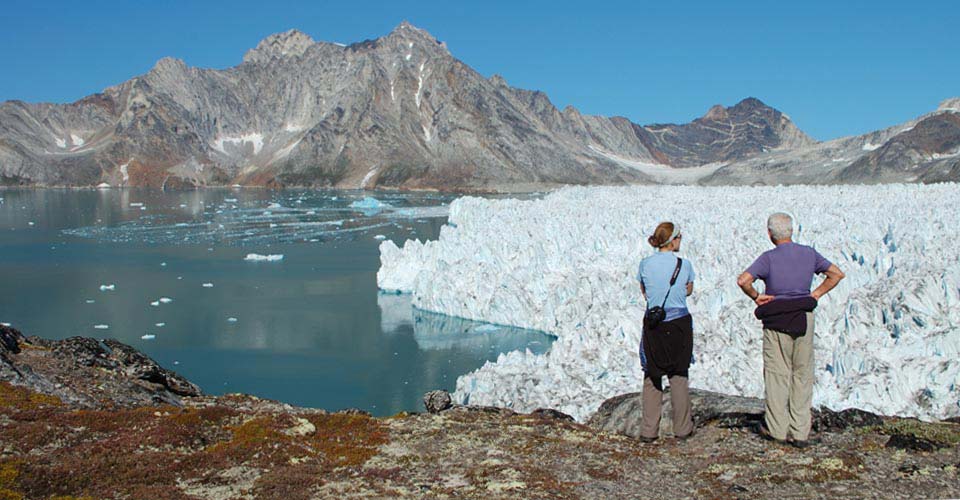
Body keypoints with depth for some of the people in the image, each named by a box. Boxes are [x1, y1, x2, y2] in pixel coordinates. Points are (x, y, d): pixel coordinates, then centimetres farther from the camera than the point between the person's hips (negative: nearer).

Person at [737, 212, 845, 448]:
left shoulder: (769, 258, -9)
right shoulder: (809, 254, 3)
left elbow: (743, 280, -21)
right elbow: (837, 274, 10)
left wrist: (756, 296, -5)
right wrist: (816, 295, 8)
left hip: (777, 321, -3)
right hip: (805, 318, 3)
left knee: (777, 373, 6)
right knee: (803, 374, 9)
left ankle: (777, 428, 13)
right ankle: (800, 432, 10)